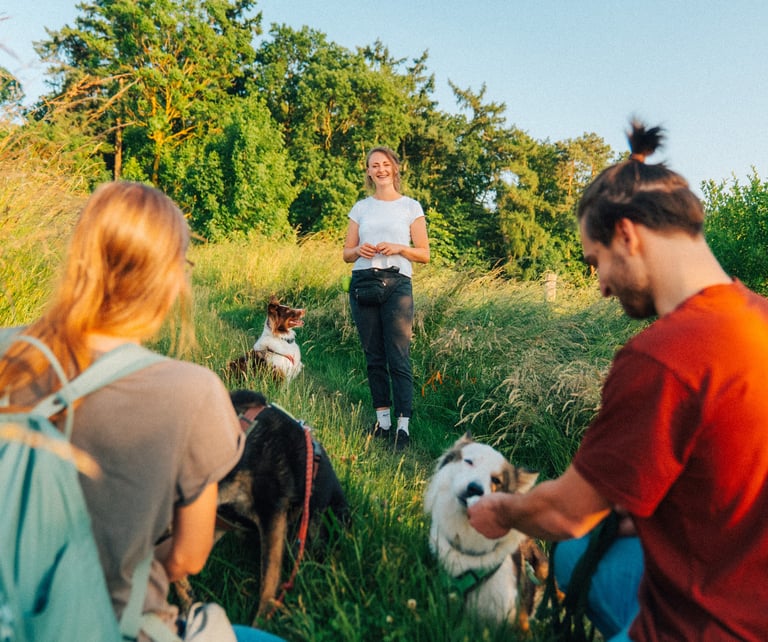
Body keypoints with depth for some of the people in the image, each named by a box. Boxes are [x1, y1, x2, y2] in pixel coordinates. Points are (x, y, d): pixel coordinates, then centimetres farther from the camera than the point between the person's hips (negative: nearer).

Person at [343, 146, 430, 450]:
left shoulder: (410, 207, 8)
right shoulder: (360, 208, 15)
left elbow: (424, 254, 6)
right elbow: (347, 253, 15)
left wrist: (398, 248, -12)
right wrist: (359, 250, -7)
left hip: (397, 283, -3)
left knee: (398, 356, -9)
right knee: (373, 355, 6)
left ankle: (403, 424, -6)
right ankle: (382, 418, 16)